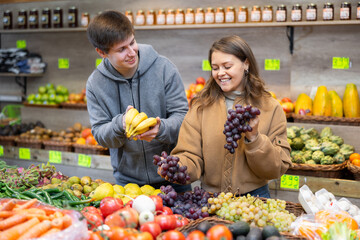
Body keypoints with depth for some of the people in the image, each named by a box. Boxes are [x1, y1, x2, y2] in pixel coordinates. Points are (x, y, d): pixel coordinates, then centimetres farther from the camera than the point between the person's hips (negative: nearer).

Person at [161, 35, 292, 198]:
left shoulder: (270, 108, 3)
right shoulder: (201, 106, 6)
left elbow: (277, 168, -1)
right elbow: (191, 156, -1)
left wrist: (254, 138, -14)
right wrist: (177, 167, -22)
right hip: (209, 198, 3)